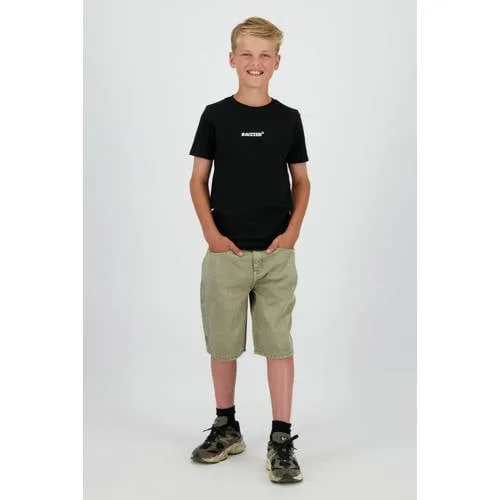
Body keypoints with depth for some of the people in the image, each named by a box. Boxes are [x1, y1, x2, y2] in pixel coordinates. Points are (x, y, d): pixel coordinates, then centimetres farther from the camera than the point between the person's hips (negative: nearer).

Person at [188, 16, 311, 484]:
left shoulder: (288, 118, 4)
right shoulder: (215, 115, 1)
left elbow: (301, 182, 9)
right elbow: (198, 180, 3)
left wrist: (293, 231, -4)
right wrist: (211, 233, -8)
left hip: (276, 254, 0)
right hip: (226, 252, 0)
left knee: (278, 343, 2)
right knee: (222, 343, 9)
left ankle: (281, 440, 10)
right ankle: (226, 428, 26)